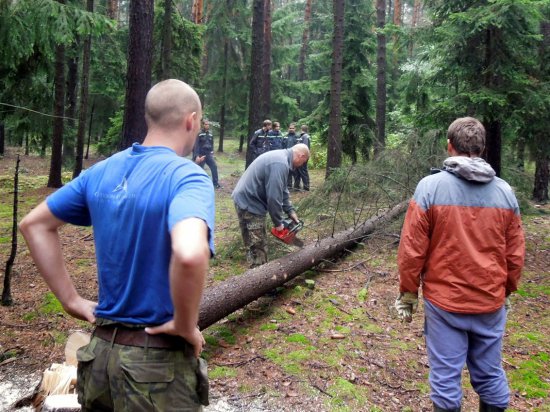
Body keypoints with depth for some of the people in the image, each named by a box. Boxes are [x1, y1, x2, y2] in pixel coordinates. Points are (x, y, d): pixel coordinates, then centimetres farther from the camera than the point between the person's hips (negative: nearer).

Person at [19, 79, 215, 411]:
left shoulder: (103, 171, 2)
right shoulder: (187, 176, -19)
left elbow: (34, 225, 11)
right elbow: (190, 255, -39)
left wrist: (72, 300, 9)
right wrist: (186, 326, -21)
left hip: (101, 348, 7)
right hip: (159, 358, -6)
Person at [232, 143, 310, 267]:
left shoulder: (281, 157, 11)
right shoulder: (280, 164, -23)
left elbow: (281, 190, 19)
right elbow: (274, 197, -24)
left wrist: (290, 211, 16)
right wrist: (278, 222, -13)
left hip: (247, 199, 11)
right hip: (249, 203, -11)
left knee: (259, 245, 17)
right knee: (257, 247, -5)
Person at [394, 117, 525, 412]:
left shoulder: (430, 187, -11)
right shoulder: (505, 192, 0)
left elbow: (412, 248, -11)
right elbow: (515, 254, 6)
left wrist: (408, 293, 1)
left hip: (444, 301, -3)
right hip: (491, 303, 3)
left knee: (446, 377, 9)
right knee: (490, 375, 16)